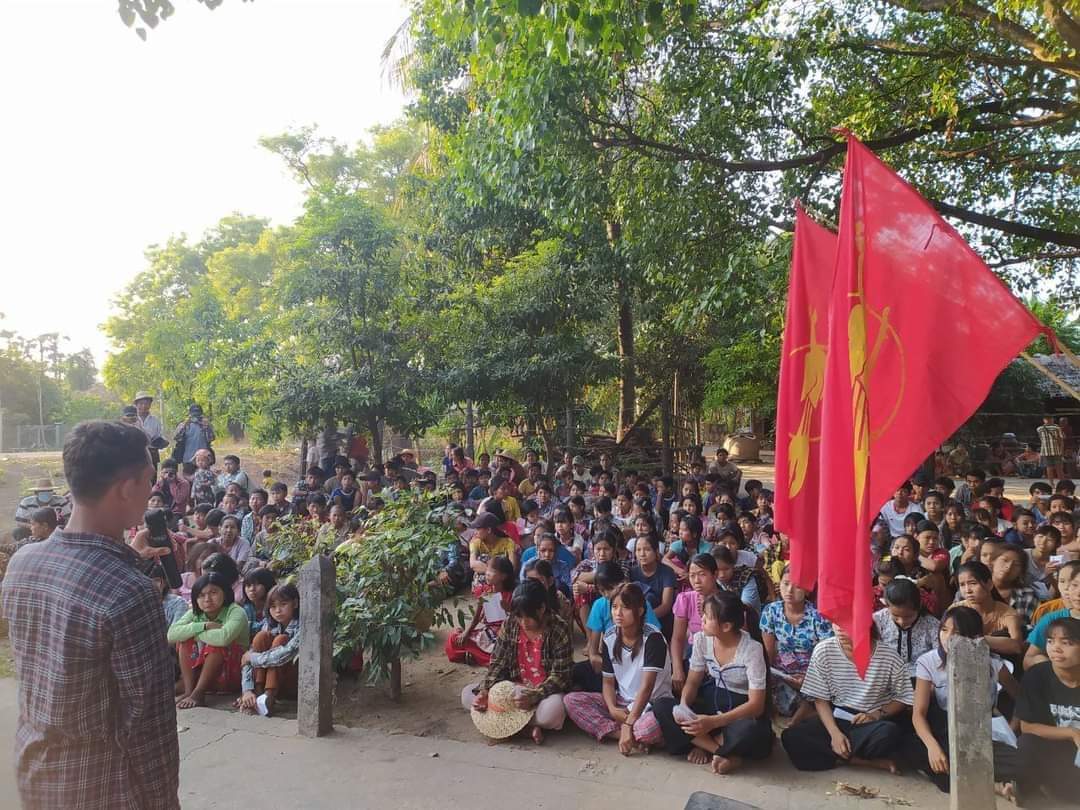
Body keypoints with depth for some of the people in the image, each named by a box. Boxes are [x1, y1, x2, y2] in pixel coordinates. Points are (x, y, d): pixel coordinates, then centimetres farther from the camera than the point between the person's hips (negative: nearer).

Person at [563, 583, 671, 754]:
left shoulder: (653, 638, -17)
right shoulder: (609, 638, -1)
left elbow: (647, 686, -21)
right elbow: (608, 681, 4)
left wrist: (629, 723, -26)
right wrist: (612, 709, -16)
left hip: (653, 704, -6)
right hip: (622, 703, 6)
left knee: (652, 726, -41)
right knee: (570, 700, -14)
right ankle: (631, 737, -18)